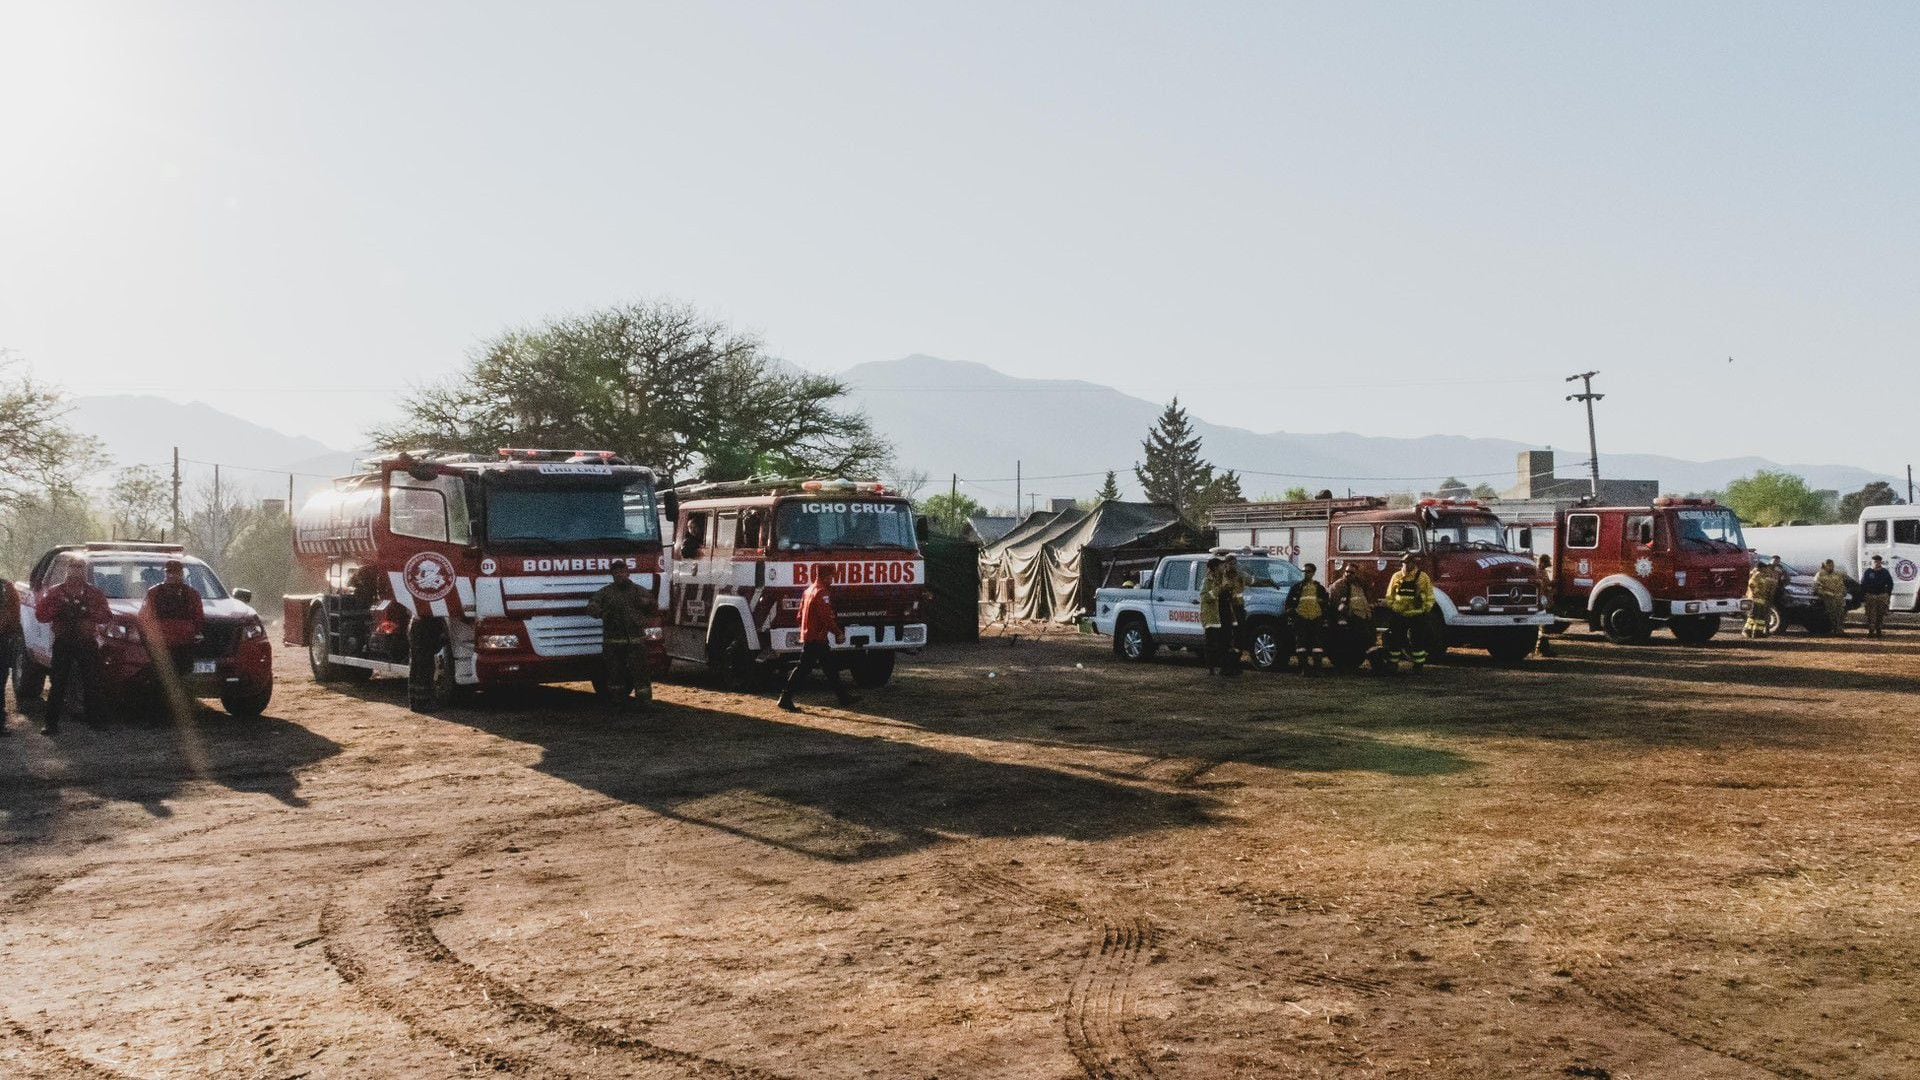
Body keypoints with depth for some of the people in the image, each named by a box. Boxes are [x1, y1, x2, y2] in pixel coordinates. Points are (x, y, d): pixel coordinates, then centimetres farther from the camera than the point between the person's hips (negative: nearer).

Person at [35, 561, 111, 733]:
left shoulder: (95, 593, 8)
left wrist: (88, 611, -17)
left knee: (90, 682, 1)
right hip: (62, 642, 0)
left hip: (87, 643, 0)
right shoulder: (55, 592, 9)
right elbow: (40, 614, 3)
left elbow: (107, 617, 0)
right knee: (59, 682, -4)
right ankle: (51, 722, -1)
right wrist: (58, 608, -15)